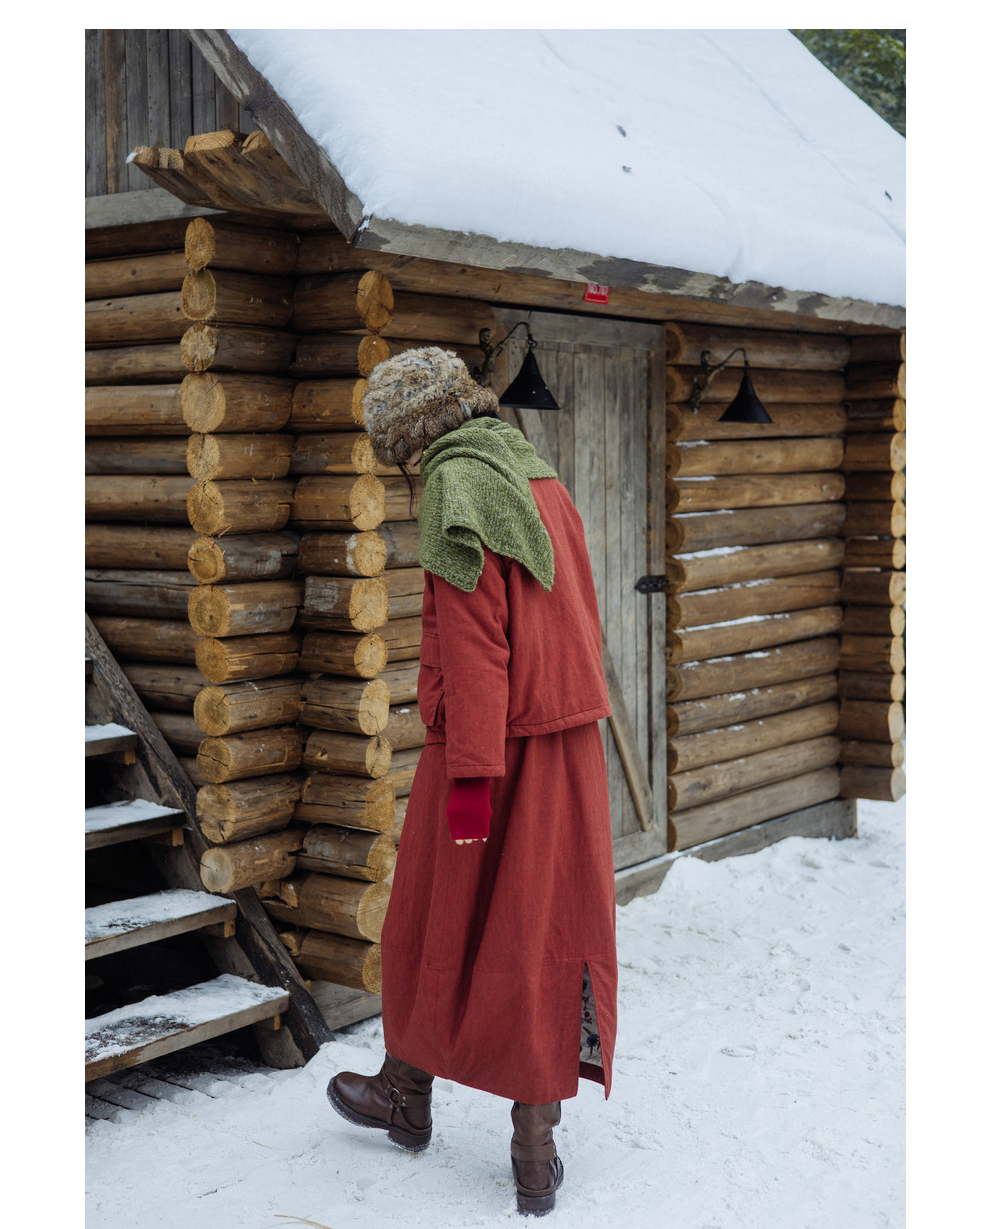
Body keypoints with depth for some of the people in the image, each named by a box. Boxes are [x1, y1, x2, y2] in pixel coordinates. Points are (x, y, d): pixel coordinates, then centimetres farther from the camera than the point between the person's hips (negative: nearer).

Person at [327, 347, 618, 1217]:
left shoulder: (459, 493, -13)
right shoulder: (545, 485, 11)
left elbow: (471, 643, -19)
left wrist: (470, 773, -19)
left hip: (485, 748, -6)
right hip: (571, 748, 7)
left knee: (438, 922, 12)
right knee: (547, 933, 9)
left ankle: (406, 1096, 32)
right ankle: (537, 1152, 13)